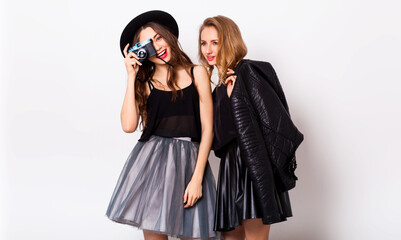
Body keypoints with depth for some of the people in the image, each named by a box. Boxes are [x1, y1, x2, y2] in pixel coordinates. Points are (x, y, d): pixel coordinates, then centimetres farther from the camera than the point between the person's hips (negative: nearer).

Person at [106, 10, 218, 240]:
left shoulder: (196, 73, 7)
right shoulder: (144, 82, 11)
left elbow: (207, 128, 3)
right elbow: (129, 125, -6)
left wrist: (197, 178, -5)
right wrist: (131, 77, -1)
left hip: (189, 161, -1)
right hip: (151, 160, 1)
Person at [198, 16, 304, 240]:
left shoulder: (248, 71, -5)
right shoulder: (221, 87, 19)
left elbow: (271, 119, -12)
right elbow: (220, 137, 11)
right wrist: (228, 97, 1)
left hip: (256, 165, -8)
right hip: (233, 167, 8)